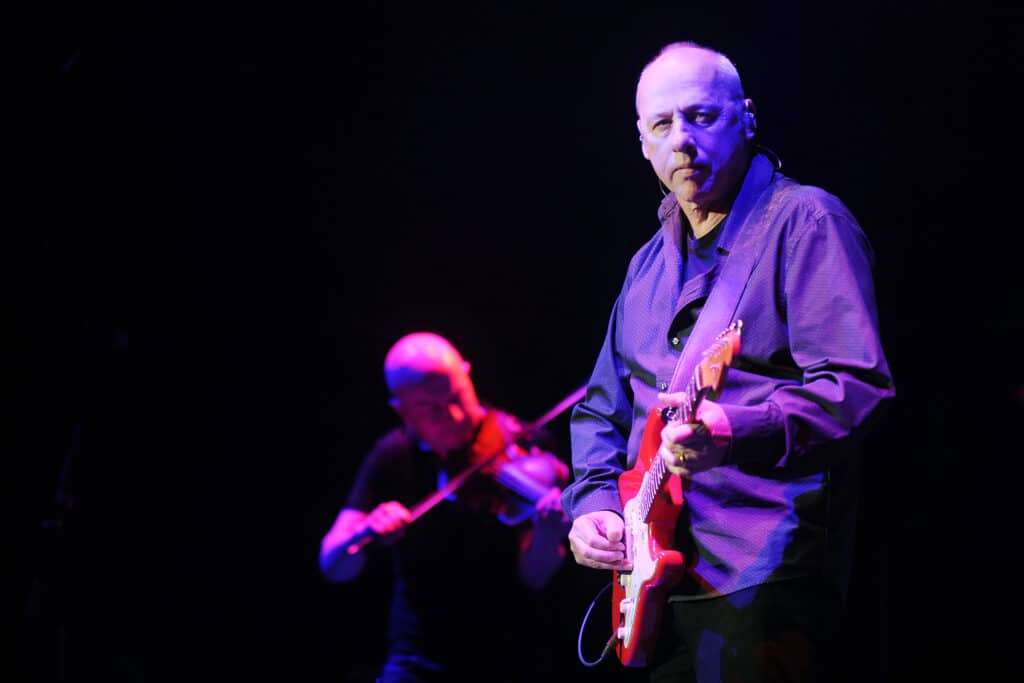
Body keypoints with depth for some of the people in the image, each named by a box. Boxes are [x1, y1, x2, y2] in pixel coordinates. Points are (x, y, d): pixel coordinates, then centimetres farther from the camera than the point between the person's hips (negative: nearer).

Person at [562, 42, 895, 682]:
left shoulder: (803, 221, -5)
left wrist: (733, 434, -31)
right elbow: (603, 404, 26)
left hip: (762, 580, -8)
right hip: (659, 580, 8)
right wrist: (593, 502, 7)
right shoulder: (652, 263, 20)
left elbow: (858, 383, -16)